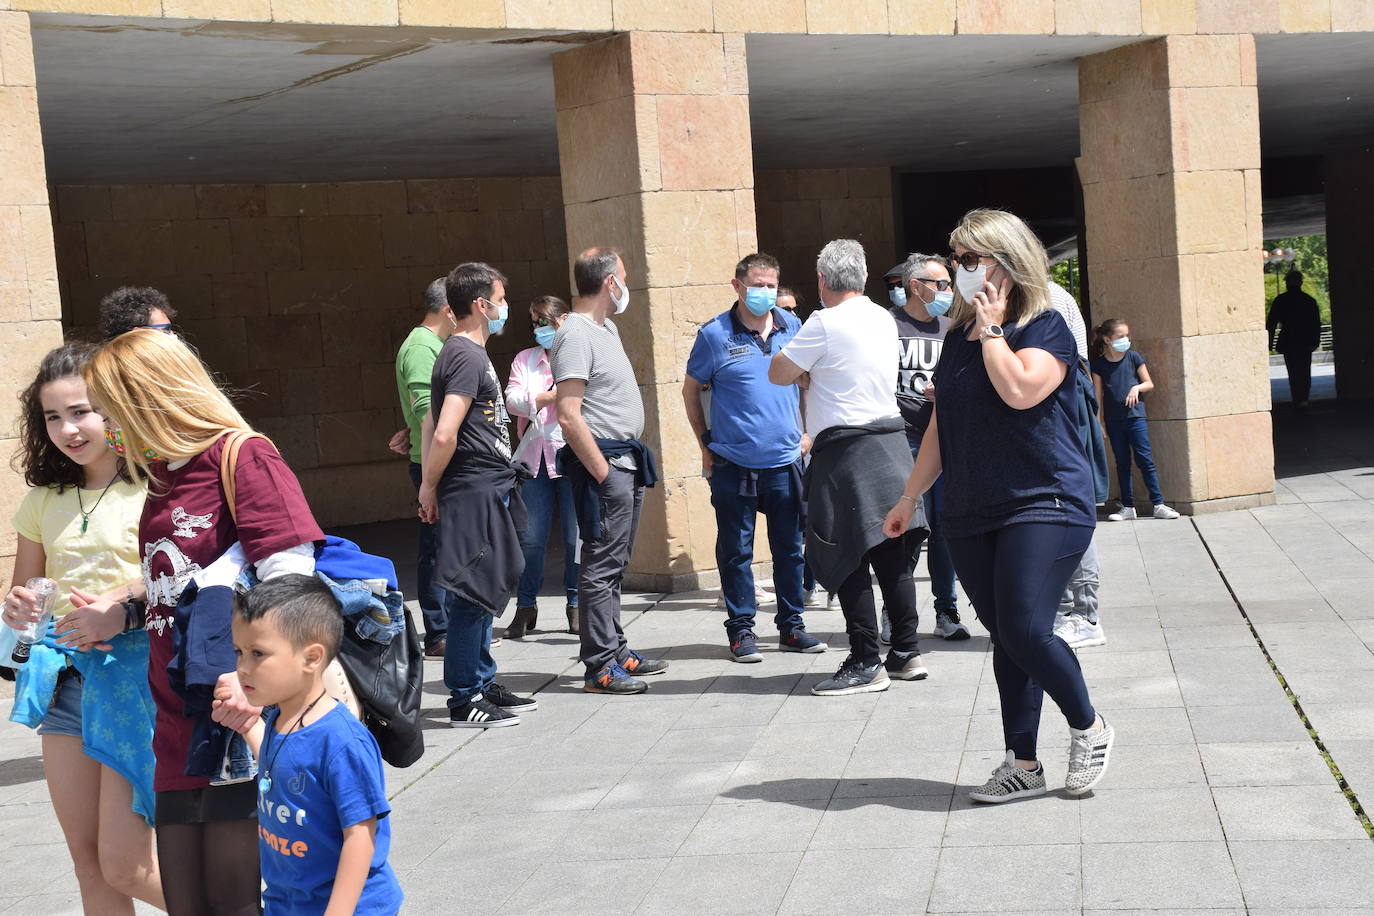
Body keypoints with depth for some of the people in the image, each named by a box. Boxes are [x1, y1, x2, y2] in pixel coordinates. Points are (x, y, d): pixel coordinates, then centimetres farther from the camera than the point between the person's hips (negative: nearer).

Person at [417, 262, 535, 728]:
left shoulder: (466, 353, 17)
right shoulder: (468, 357, -15)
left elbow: (432, 423, 23)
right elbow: (444, 434, -23)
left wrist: (430, 486, 19)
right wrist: (430, 487, -8)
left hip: (489, 492, 10)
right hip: (475, 493, -10)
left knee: (483, 593, 16)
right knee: (472, 594, -5)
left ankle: (483, 684, 26)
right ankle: (465, 699, 1)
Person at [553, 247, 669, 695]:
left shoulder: (607, 327, 16)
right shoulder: (576, 335, -15)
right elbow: (569, 417, -22)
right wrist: (602, 473, -21)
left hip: (625, 460, 10)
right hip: (602, 459, -10)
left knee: (613, 564, 15)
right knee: (601, 565, -7)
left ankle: (616, 651, 24)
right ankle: (600, 667, -4)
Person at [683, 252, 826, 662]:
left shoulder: (792, 328, 5)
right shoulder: (715, 334, -4)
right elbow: (691, 390, 6)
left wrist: (805, 430, 13)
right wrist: (706, 445, 4)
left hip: (784, 460, 3)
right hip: (733, 464, -3)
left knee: (790, 547, 9)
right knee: (736, 550, 3)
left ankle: (791, 626, 21)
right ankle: (741, 630, 12)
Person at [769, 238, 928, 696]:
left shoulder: (826, 323, -12)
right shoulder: (883, 319, 12)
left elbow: (778, 374, -5)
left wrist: (802, 370, 12)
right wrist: (811, 372, 10)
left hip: (846, 450, -8)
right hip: (891, 440, 8)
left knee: (847, 560, -3)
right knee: (893, 555, 11)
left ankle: (865, 664, -1)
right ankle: (906, 653, 16)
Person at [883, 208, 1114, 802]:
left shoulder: (1045, 328, -5)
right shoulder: (957, 336, 14)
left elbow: (1020, 390, -25)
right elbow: (940, 426, 20)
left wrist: (992, 327, -12)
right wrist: (910, 497, 21)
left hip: (1043, 504, -6)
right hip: (970, 514, 6)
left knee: (1025, 631, -16)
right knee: (1005, 639, 8)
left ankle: (1088, 728, 10)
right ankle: (1023, 766, 16)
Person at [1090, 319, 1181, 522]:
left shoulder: (1133, 357, 0)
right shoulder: (1099, 364, 1)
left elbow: (1149, 384, 7)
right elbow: (1098, 396, 4)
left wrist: (1137, 387, -14)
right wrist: (1099, 422, 1)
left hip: (1135, 416, -1)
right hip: (1113, 420, 1)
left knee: (1144, 459, -5)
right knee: (1122, 463, 8)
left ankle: (1158, 505, -2)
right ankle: (1127, 507, 14)